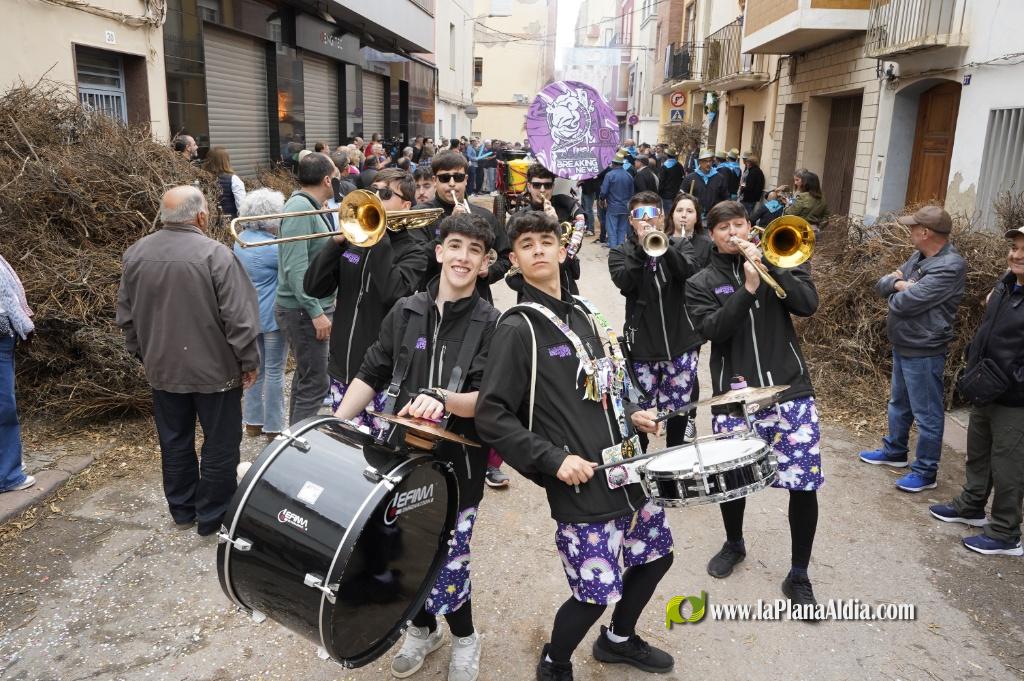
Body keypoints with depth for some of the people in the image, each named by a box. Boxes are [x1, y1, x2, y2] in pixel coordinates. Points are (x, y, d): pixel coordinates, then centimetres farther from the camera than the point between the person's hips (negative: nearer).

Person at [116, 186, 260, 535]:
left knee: (175, 441, 19)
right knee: (219, 443, 8)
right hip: (214, 369, -6)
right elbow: (239, 318, -20)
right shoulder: (215, 254, -19)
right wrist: (249, 362, -8)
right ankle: (212, 517, 18)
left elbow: (126, 315, 9)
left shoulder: (135, 254, 0)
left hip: (162, 368, 6)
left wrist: (143, 354, 21)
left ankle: (182, 509, 32)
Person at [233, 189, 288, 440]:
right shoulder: (269, 248, -22)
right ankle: (273, 427, 10)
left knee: (255, 368, 16)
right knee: (274, 372, 2)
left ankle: (252, 421, 26)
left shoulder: (242, 239, 4)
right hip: (271, 317, -8)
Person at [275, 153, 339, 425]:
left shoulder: (314, 207, 11)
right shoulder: (299, 208, -18)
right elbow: (295, 267, -24)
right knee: (315, 383, -6)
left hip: (314, 305, 10)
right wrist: (316, 312, -24)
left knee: (306, 376, 20)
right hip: (303, 310, -10)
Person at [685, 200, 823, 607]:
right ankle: (733, 544, 42)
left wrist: (768, 265, -14)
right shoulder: (701, 283, 5)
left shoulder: (778, 262, 9)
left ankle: (799, 575, 17)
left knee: (805, 482, -1)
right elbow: (713, 329, -12)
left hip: (790, 391, 0)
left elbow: (808, 305, -7)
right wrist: (747, 288, -20)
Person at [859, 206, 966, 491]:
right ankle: (894, 451, 40)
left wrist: (897, 293, -6)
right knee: (898, 403, 23)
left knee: (926, 413, 3)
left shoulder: (950, 267, -23)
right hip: (902, 345, 10)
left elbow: (905, 302, -28)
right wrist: (897, 283, -13)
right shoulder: (919, 257, 7)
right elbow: (881, 285, 9)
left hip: (924, 352, -10)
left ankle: (925, 472, 14)